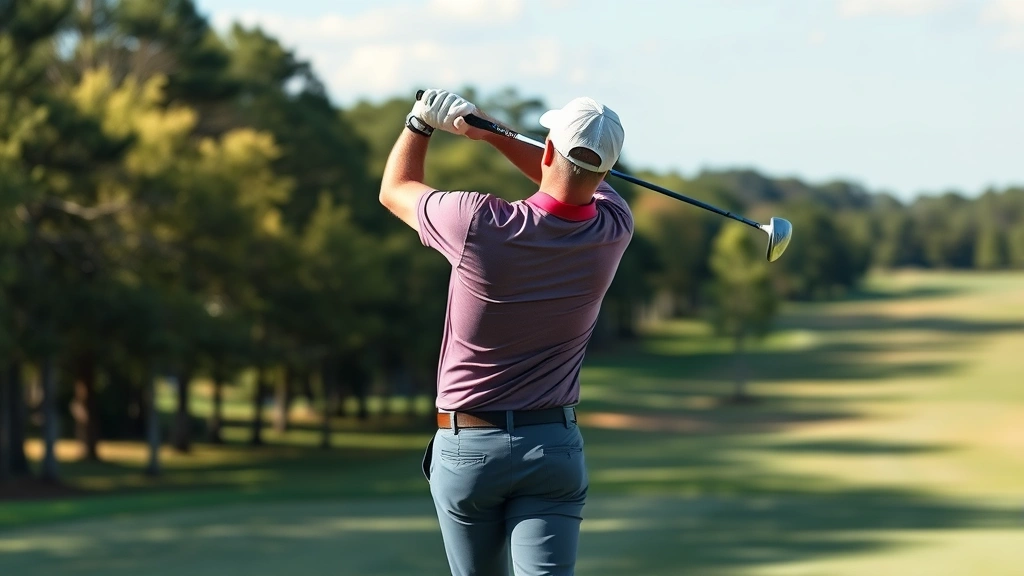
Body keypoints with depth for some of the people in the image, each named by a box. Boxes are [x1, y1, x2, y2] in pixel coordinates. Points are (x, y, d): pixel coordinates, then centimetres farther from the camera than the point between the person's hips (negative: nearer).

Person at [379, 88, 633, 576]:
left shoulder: (480, 224, -16)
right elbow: (578, 182, 18)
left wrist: (421, 120, 19)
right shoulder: (613, 230, -6)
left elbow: (395, 190, 5)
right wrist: (491, 132, 10)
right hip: (554, 445, 1)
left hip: (465, 446, -1)